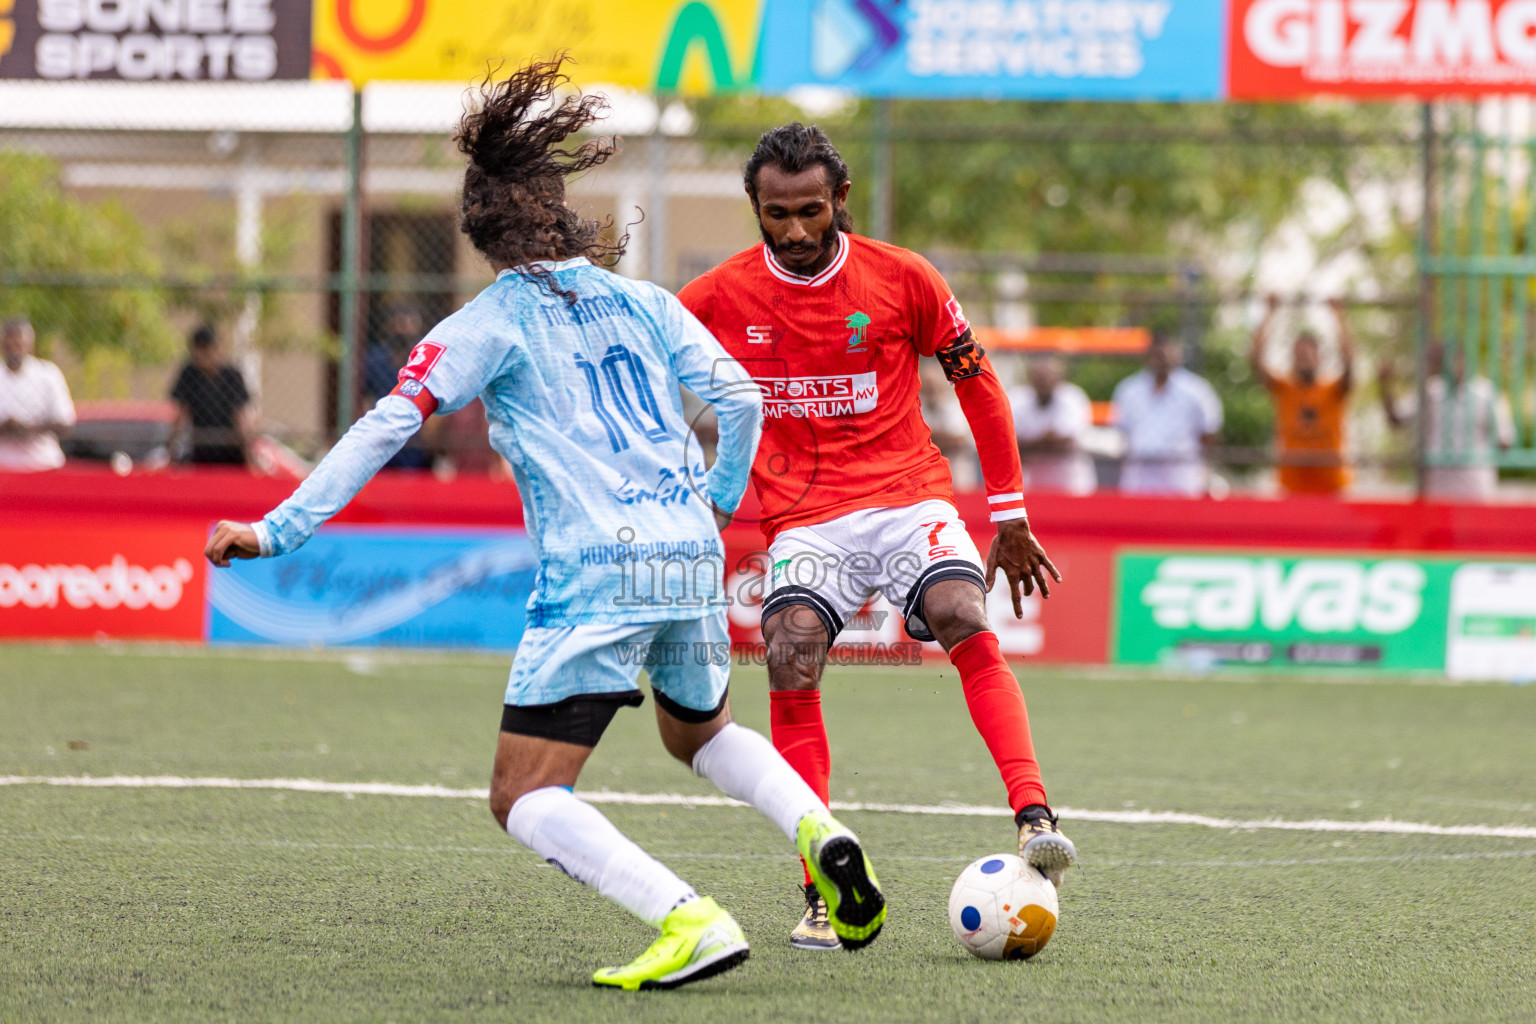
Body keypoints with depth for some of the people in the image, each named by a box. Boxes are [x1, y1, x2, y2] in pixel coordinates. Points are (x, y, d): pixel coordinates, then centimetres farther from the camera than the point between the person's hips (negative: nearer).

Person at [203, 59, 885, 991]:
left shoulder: (493, 322, 0)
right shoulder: (644, 302, 13)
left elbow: (389, 425, -7)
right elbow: (741, 399, 9)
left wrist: (279, 530, -7)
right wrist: (720, 499, 29)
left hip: (593, 575, -6)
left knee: (525, 797, -3)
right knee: (701, 731, 34)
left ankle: (689, 921, -22)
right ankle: (819, 829, 7)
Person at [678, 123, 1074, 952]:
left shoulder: (902, 278, -1)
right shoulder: (718, 298, 1)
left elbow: (977, 385, 9)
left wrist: (1009, 516, 10)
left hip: (909, 497, 0)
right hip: (803, 521, 0)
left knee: (966, 625, -28)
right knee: (790, 660, -24)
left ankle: (1034, 819, -35)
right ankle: (821, 897, -21)